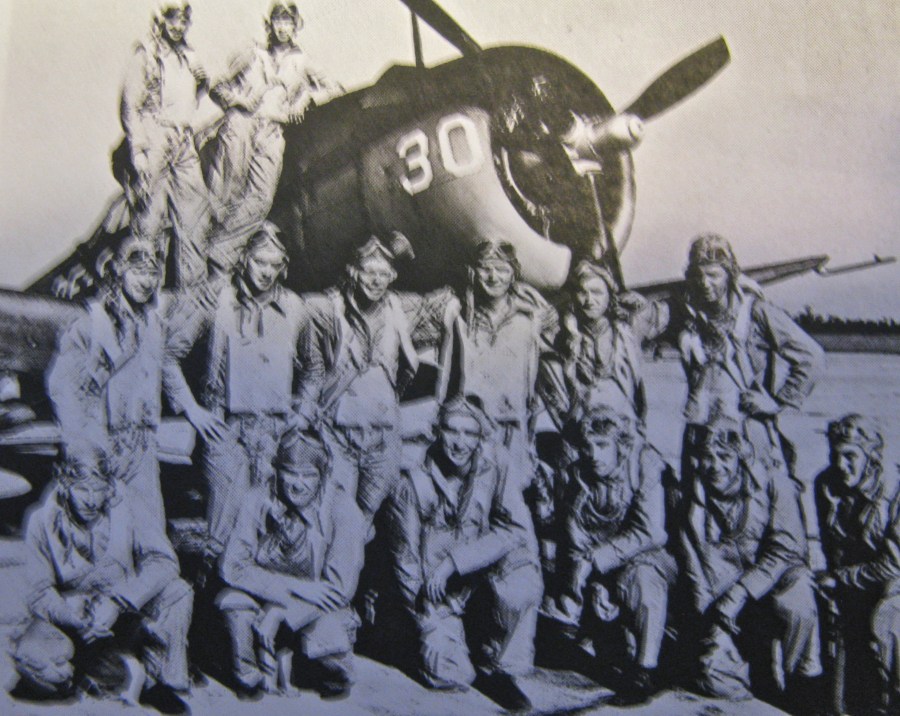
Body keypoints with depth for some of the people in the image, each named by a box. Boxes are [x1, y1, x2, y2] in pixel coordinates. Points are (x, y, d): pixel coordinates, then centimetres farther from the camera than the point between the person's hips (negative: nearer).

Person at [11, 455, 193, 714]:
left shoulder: (125, 512, -9)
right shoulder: (42, 522, -9)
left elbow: (164, 560, -20)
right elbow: (38, 593, -10)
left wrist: (117, 602, -31)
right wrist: (69, 613, -31)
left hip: (125, 614, 1)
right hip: (68, 615, -1)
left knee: (177, 591, -24)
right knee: (31, 655, -32)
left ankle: (156, 682, -12)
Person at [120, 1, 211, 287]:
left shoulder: (189, 58, 17)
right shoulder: (146, 56, -2)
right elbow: (130, 104, -7)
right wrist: (137, 150, -13)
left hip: (184, 146, 6)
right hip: (154, 143, -6)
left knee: (195, 210, 2)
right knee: (151, 217, -3)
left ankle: (193, 280, 10)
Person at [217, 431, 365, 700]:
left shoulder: (341, 509, -17)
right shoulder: (258, 500, -11)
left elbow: (341, 587, -18)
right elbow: (232, 566, -15)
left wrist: (278, 612, -24)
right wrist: (295, 586, -25)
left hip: (318, 611, -1)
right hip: (266, 603, 2)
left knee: (327, 635, -31)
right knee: (234, 598, -26)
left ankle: (337, 675, 6)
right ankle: (252, 676, -1)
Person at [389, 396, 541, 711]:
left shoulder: (494, 477, -4)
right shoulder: (413, 485, -6)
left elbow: (519, 529, -21)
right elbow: (406, 557, -3)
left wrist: (454, 561, -27)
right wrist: (425, 615, -11)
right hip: (437, 594, -1)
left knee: (521, 563, -30)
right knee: (450, 676, -19)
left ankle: (500, 670, -13)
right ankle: (436, 638, 18)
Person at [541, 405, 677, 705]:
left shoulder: (644, 469, -13)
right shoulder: (578, 475, -3)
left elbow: (650, 532, -21)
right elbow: (575, 534, -8)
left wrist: (594, 559, -24)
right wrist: (597, 584, -22)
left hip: (642, 557, -4)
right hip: (597, 569, 4)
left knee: (641, 578, -35)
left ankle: (644, 672, -28)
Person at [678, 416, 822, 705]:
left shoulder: (773, 488, -3)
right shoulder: (695, 504, 5)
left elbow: (787, 549, -12)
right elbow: (696, 572, 5)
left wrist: (738, 594, -20)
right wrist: (711, 612, -11)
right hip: (726, 608, 2)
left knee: (794, 602, -36)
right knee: (716, 674, -20)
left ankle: (806, 689, -14)